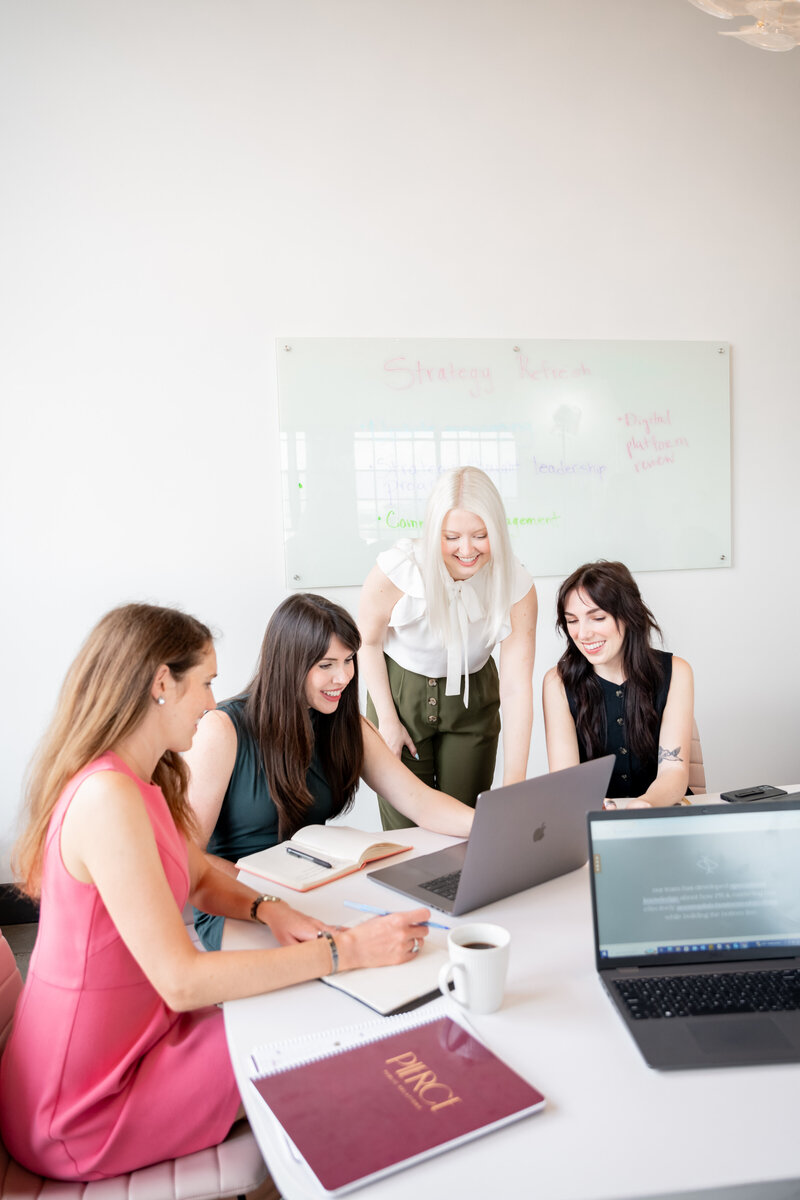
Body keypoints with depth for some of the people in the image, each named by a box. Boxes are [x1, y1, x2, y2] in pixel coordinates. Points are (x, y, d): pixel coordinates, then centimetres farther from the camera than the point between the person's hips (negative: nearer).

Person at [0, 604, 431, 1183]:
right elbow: (181, 980, -32)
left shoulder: (139, 781, 2)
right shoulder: (108, 798, -31)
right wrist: (346, 950, -28)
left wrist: (267, 909, -7)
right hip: (84, 1115, -8)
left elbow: (201, 875, 14)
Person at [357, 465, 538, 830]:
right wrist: (387, 719, -6)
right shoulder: (397, 570, -25)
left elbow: (516, 688, -21)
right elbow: (368, 640, -6)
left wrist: (514, 786, -25)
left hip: (470, 700, 1)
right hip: (400, 694, -1)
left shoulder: (516, 586, -20)